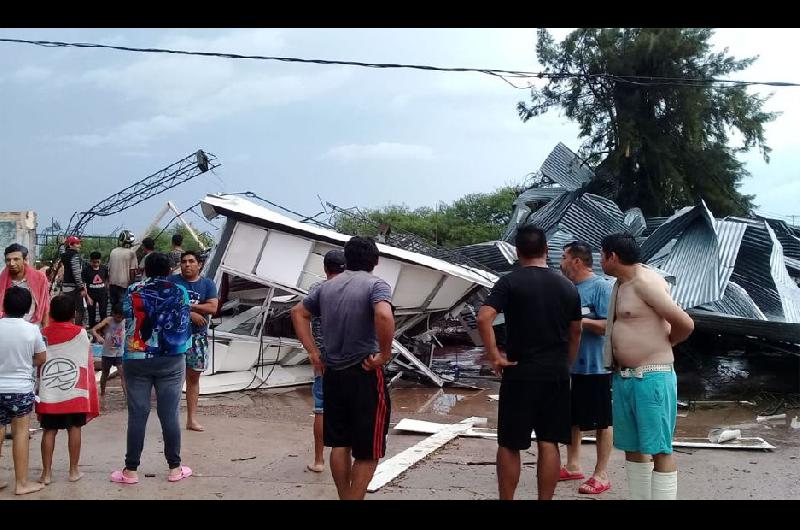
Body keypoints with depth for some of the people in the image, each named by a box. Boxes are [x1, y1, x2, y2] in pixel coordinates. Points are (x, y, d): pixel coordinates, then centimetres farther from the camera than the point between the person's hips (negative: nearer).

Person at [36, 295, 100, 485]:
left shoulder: (43, 334, 0)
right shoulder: (81, 333, -4)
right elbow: (88, 364, -1)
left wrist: (37, 393, 13)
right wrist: (90, 396, 7)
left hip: (48, 394, 1)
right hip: (74, 393, -1)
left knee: (49, 430, 8)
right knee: (74, 428, 9)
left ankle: (46, 472, 9)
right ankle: (74, 470, 14)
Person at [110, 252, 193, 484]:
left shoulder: (133, 291, 1)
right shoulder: (179, 292, 0)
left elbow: (128, 319, 8)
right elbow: (183, 324, 5)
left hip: (137, 359, 0)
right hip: (171, 359, 0)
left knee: (137, 415, 4)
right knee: (170, 414, 4)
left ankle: (131, 470, 9)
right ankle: (175, 468, 12)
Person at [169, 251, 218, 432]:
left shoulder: (208, 284, 5)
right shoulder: (172, 281, 0)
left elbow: (212, 308, -8)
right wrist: (190, 313, -17)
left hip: (198, 336, 3)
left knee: (194, 376, 9)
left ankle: (192, 419, 16)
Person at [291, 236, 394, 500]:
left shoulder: (328, 286, 11)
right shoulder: (376, 285, -10)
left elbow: (298, 313, 19)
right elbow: (384, 315, -29)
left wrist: (312, 352, 14)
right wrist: (385, 353, -17)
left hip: (332, 374, 6)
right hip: (365, 375, -6)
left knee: (340, 444, 16)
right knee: (368, 452, 3)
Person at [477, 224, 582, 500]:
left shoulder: (510, 282, -7)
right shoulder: (567, 286, 7)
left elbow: (484, 318, -20)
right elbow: (575, 333, 13)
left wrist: (494, 356, -12)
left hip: (520, 374, -3)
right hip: (557, 374, 4)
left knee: (509, 444, 7)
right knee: (549, 444, 8)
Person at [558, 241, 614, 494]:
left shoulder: (601, 287, -14)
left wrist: (581, 321, -23)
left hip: (595, 367, -8)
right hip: (570, 365, 8)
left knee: (601, 422, 4)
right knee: (571, 418, 17)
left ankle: (601, 475, 12)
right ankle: (573, 466, 30)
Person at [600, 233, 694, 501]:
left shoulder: (645, 282, -15)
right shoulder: (620, 284, 12)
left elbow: (686, 325, -15)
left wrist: (661, 346, 2)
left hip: (652, 378, -9)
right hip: (623, 377, 9)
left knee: (659, 449, -3)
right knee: (632, 447, 14)